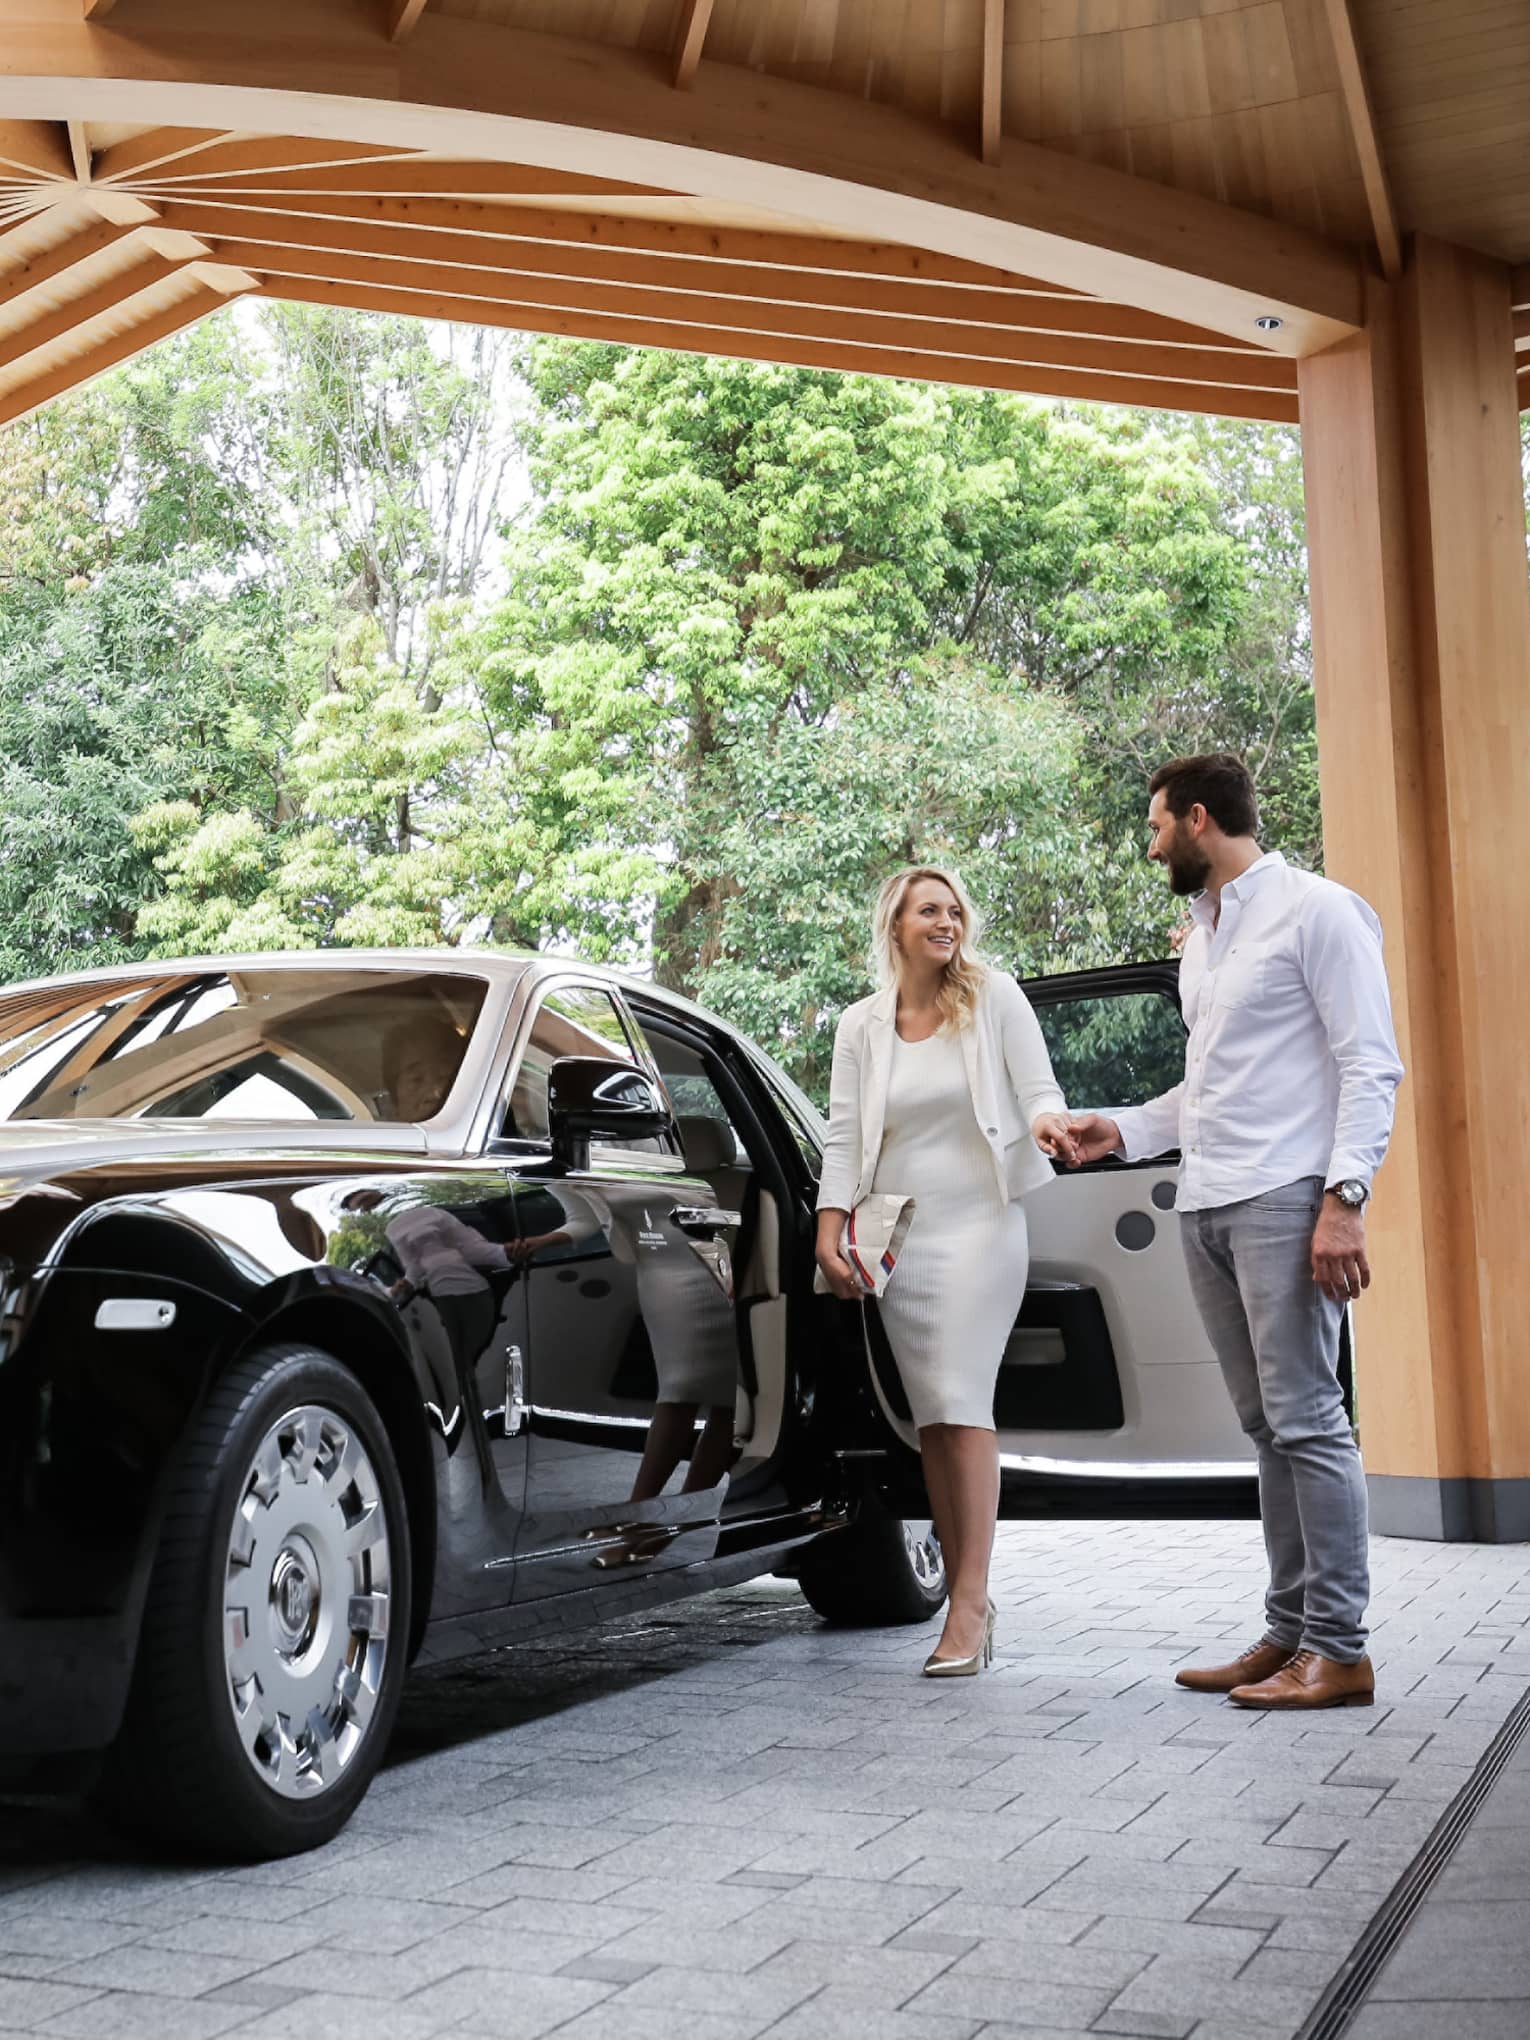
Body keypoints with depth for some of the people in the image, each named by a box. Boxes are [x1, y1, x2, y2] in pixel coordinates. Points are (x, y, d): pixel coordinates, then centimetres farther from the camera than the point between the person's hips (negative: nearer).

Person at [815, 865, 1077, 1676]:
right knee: (930, 1418, 3)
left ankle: (970, 1604, -14)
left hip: (978, 1224, -3)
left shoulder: (994, 999, 2)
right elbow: (843, 1135, 7)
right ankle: (967, 1602, 8)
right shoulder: (861, 1024, 10)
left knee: (961, 1403, -15)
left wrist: (1045, 1121, -25)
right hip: (899, 1236, 4)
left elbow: (1038, 1087, -1)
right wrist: (829, 1233, -2)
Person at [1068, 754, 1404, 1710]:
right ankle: (1289, 1630, 12)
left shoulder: (1316, 911, -4)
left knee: (1305, 1419, -8)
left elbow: (1371, 1066, -10)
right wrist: (1126, 1128, 17)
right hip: (1205, 1205, 8)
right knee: (1267, 1424, 8)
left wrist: (1343, 1198, -19)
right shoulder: (1200, 938, 22)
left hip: (1284, 1199, -8)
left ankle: (1339, 1649, -4)